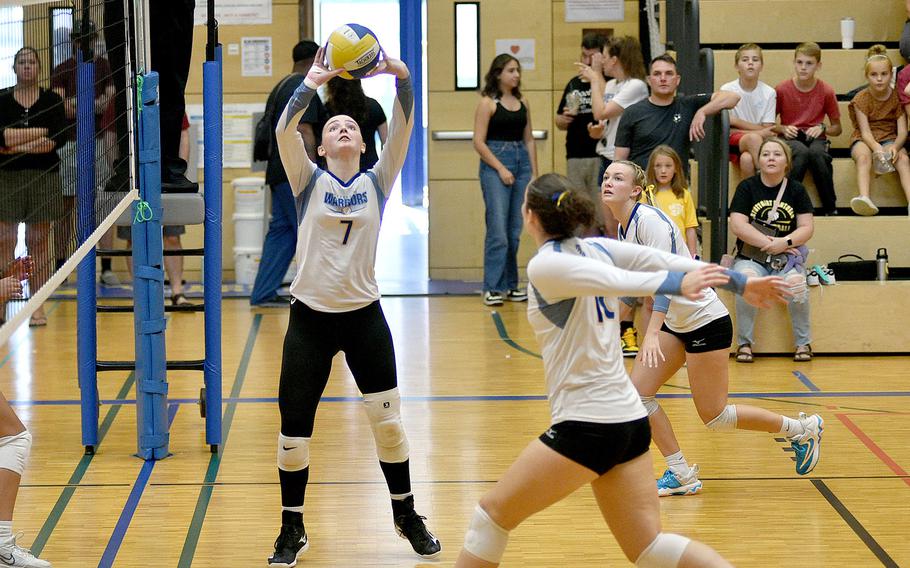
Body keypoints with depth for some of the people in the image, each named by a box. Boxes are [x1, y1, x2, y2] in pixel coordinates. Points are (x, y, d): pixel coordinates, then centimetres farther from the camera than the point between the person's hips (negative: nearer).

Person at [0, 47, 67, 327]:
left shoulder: (52, 101, 5)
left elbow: (59, 139, -8)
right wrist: (41, 133, -12)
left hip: (43, 177, 0)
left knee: (38, 243, 2)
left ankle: (38, 307, 5)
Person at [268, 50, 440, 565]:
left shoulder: (376, 182, 3)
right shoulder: (310, 181, 1)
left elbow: (403, 128, -10)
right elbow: (284, 131, -15)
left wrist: (401, 77, -25)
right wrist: (312, 83, -26)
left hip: (364, 315, 1)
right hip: (310, 316, -1)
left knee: (388, 420, 3)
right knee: (294, 427, -1)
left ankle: (406, 514, 24)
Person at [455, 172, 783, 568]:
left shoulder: (544, 266, -12)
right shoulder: (597, 248, 8)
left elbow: (621, 281, -24)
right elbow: (672, 262, 6)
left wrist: (679, 286, -35)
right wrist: (740, 282, 11)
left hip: (587, 424, -8)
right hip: (630, 420, 8)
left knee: (493, 514, 7)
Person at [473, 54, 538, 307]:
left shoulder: (523, 103, 12)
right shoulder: (488, 103, -4)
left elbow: (529, 140, 16)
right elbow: (479, 142, -8)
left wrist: (534, 173, 10)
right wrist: (500, 169, -13)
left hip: (521, 163, 6)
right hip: (495, 165, -6)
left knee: (515, 230, 7)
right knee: (497, 229, -10)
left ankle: (510, 284, 14)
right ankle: (492, 288, -7)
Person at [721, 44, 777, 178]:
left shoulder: (769, 93, 1)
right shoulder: (727, 90, -3)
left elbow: (767, 130, -1)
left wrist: (736, 121, -10)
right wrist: (757, 132, -13)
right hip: (733, 141, -1)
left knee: (746, 158, -35)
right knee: (753, 138, -35)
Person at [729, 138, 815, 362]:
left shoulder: (796, 190, 7)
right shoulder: (747, 187, 3)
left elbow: (807, 228, 1)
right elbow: (737, 225, -7)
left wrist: (784, 243, -16)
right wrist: (769, 243, -13)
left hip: (786, 258, 1)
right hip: (751, 258, -1)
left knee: (796, 283, -30)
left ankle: (803, 343, -14)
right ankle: (744, 343, -21)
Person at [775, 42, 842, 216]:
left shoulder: (826, 91, 0)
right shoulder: (782, 90, -1)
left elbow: (837, 128, 11)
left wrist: (822, 128, -9)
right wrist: (783, 129, -10)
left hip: (815, 138, 1)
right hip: (790, 139, -1)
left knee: (817, 152, -36)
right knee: (802, 152, -37)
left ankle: (830, 208, -26)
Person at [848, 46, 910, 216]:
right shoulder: (861, 99, -5)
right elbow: (865, 132, -14)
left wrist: (895, 146, -28)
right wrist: (876, 148, -35)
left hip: (890, 138, 1)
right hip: (864, 140, -1)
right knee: (863, 156, -35)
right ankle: (865, 198, -54)